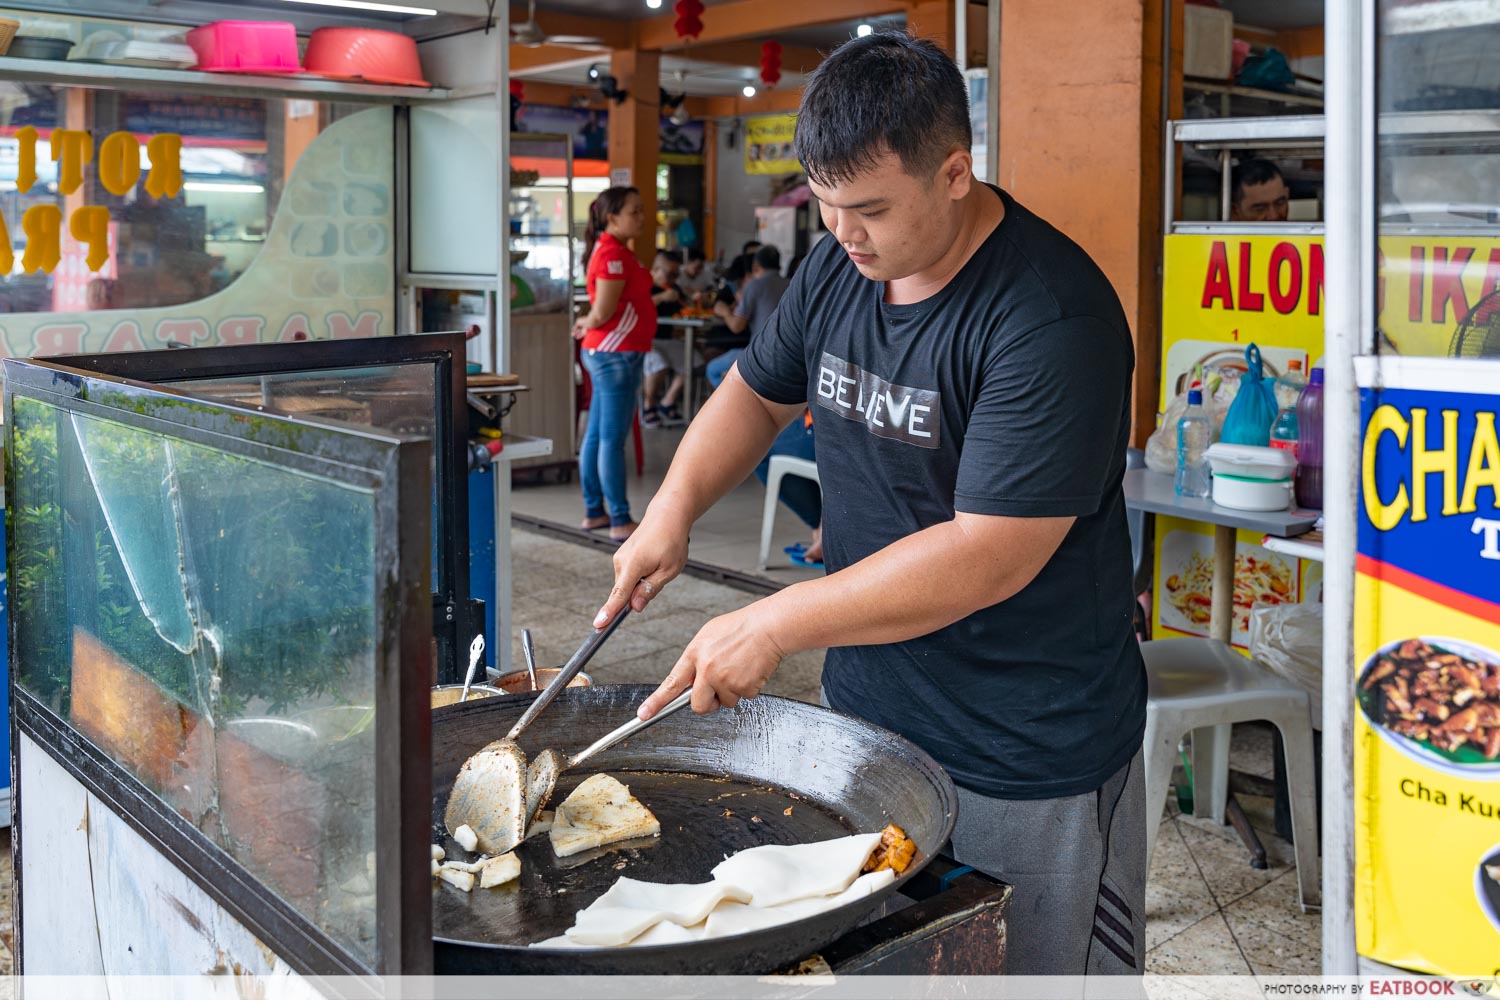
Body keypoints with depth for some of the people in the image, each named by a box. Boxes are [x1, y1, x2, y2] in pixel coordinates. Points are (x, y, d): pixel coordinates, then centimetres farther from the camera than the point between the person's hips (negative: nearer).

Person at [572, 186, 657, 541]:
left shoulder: (616, 251, 17)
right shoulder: (613, 254, -16)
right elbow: (603, 312, -19)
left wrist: (586, 325, 4)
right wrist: (587, 326, 0)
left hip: (608, 353, 10)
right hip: (616, 354, -10)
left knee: (596, 436, 13)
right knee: (613, 440, -6)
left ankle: (594, 512, 21)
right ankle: (620, 521, -2)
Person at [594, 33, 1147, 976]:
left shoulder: (1052, 316, -24)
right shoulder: (839, 268, 1)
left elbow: (992, 554, -27)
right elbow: (758, 391, 17)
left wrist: (777, 624, -24)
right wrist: (674, 506, -2)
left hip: (1031, 765, -7)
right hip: (868, 711, 7)